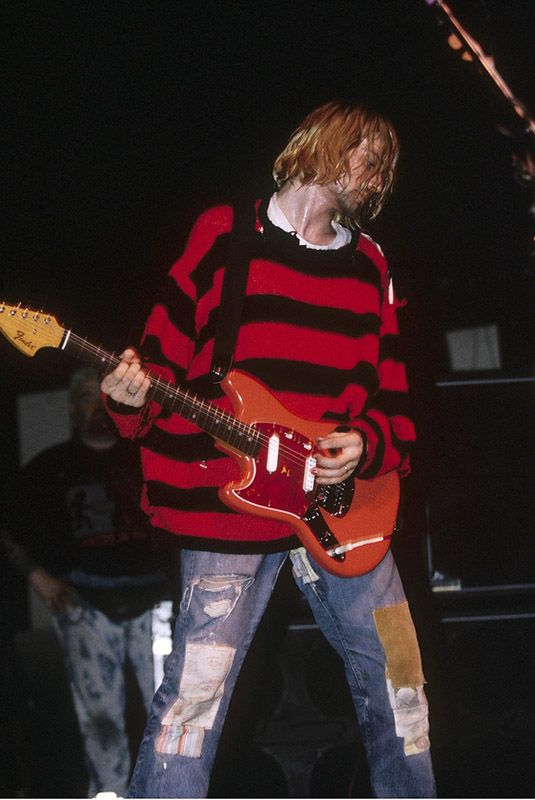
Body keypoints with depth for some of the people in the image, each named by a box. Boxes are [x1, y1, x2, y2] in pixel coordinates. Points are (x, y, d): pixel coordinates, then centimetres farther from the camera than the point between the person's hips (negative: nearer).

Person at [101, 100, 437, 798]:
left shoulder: (370, 269, 13)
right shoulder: (224, 236, 0)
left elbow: (393, 399, 12)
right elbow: (165, 354, 0)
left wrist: (366, 445, -8)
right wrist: (134, 397, -21)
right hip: (227, 503, -5)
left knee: (397, 682, 11)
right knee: (195, 693, -9)